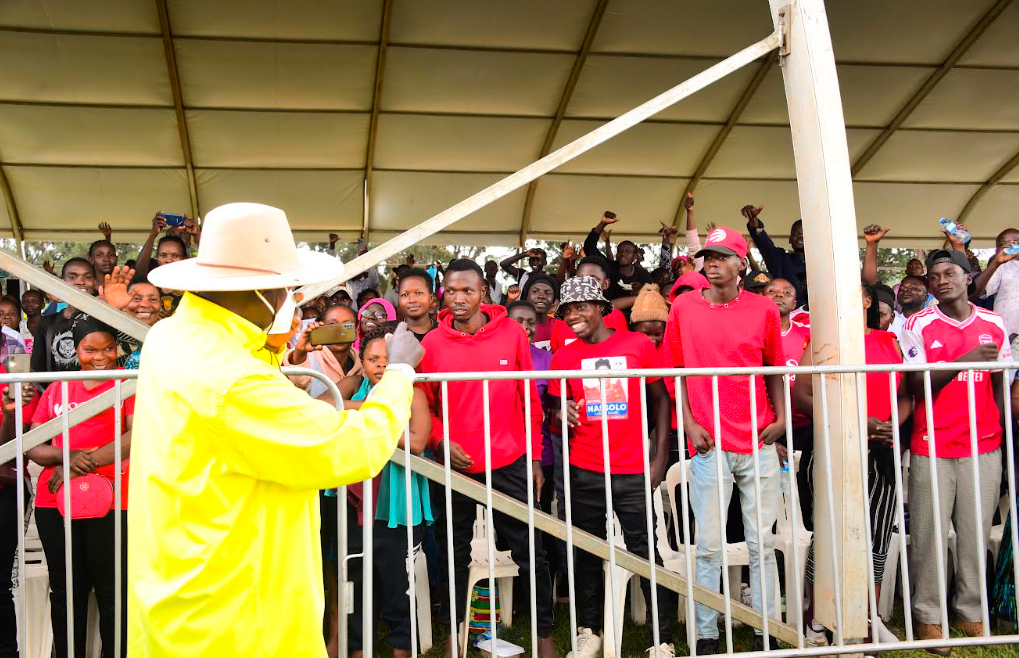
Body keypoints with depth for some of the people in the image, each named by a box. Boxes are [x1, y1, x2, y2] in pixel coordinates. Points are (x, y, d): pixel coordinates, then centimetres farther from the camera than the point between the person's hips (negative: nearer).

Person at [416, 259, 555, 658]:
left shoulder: (512, 333, -3)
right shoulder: (432, 344, -2)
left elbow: (530, 400, 3)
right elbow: (424, 406, 6)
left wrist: (535, 457, 3)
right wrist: (441, 442, -10)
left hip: (509, 463, 0)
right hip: (455, 465, 1)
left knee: (529, 551, 6)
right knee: (456, 553, 12)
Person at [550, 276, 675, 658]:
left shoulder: (639, 344, 1)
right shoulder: (564, 356, 5)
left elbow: (661, 399, 6)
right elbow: (556, 408, 12)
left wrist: (660, 458, -1)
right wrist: (561, 414, -13)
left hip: (633, 472, -2)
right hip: (584, 473, 2)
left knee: (645, 552, 0)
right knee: (587, 554, 8)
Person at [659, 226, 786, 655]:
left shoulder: (763, 309, 4)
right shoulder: (684, 307, 3)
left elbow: (775, 369, 11)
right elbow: (677, 372, 6)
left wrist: (780, 418, 0)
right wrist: (689, 423, -2)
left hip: (759, 441, 1)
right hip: (708, 442, -1)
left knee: (761, 543, 8)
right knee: (709, 546, 3)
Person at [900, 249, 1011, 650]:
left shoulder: (994, 324, 8)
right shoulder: (919, 325, -2)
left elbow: (1000, 383, 12)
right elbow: (916, 386, -8)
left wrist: (999, 429, 4)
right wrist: (965, 360, -19)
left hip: (984, 447, 3)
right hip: (932, 447, -2)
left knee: (976, 533, 7)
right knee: (930, 535, 1)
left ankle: (970, 612, 21)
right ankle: (928, 616, 12)